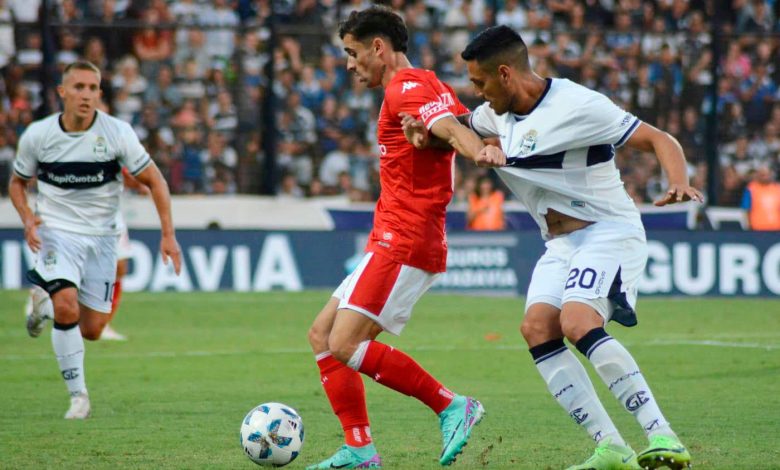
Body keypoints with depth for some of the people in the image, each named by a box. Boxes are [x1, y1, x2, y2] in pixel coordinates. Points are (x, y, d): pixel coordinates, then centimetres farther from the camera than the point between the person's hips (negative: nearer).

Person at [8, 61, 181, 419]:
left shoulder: (117, 133, -10)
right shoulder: (37, 135, -7)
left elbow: (154, 181, -2)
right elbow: (18, 182, 9)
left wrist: (168, 234, -8)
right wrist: (28, 219, -11)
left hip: (101, 235, 2)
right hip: (57, 231, -1)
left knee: (91, 331, 4)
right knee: (67, 310, -25)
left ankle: (44, 287, 36)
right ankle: (78, 395, -10)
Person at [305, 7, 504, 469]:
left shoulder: (405, 88, -11)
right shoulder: (432, 87, 22)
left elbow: (450, 128, -29)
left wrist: (481, 152, -48)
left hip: (401, 243, -11)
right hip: (395, 242, 11)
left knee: (346, 345, -18)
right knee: (322, 335, 11)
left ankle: (452, 405, -14)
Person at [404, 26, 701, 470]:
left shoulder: (578, 106, -16)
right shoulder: (500, 113, 8)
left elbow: (659, 140, -13)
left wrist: (679, 183, -33)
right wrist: (425, 131, 5)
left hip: (610, 231, -8)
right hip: (562, 244, 8)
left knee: (577, 322, -29)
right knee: (538, 327, -15)